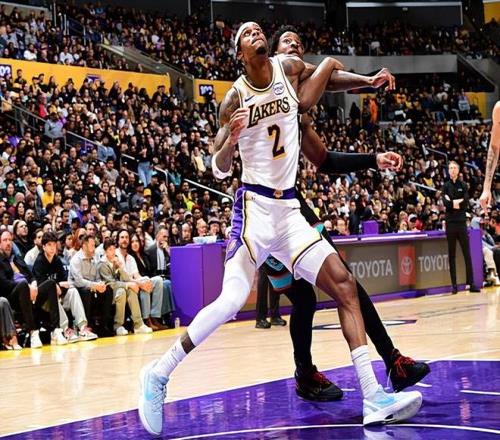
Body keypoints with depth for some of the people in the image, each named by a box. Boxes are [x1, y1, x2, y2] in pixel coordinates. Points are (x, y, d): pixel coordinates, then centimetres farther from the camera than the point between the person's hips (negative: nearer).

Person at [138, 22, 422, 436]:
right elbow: (219, 169, -8)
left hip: (289, 207, 6)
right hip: (255, 207, -5)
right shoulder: (236, 97, -7)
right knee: (231, 301, -19)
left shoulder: (289, 67, 5)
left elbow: (327, 66, 28)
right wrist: (231, 139, -26)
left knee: (345, 285, -2)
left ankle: (373, 397, -3)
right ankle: (159, 374, -4)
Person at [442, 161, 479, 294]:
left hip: (462, 221, 0)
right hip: (450, 222, 0)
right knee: (452, 255, 3)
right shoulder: (445, 186, 6)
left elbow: (466, 203, -6)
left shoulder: (463, 185, 7)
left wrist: (453, 203, -10)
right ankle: (454, 285, 4)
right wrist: (458, 203, -9)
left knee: (467, 254, -1)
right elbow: (446, 203, -8)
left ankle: (471, 283, -1)